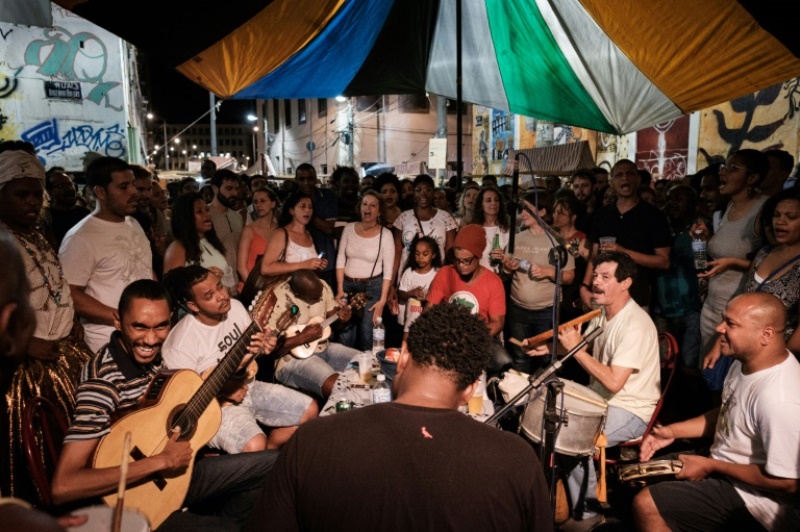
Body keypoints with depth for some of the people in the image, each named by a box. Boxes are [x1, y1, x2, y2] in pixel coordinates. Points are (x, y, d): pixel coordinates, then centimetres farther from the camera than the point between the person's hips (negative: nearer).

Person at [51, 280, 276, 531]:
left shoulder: (149, 356, -5)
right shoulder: (102, 382, -27)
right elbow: (62, 487, -32)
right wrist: (161, 461, -30)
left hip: (171, 473, 7)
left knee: (274, 464, 8)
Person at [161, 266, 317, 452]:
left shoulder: (236, 307, -5)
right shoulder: (181, 343, -25)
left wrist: (265, 344, -14)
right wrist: (223, 392, -21)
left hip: (247, 387, 7)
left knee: (309, 410, 2)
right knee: (255, 447, -31)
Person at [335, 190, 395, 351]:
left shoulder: (385, 234, -7)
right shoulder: (349, 229, 1)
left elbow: (388, 270, -6)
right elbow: (340, 260, 4)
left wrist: (382, 300, -10)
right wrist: (340, 289, -2)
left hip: (372, 287, -3)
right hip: (348, 285, 3)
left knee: (367, 334, 1)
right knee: (345, 336, 5)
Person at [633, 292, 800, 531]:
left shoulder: (779, 399, -32)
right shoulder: (747, 361, -3)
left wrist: (711, 466, -18)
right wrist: (674, 431, 3)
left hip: (748, 495, -9)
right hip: (724, 463, 9)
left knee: (646, 505, -16)